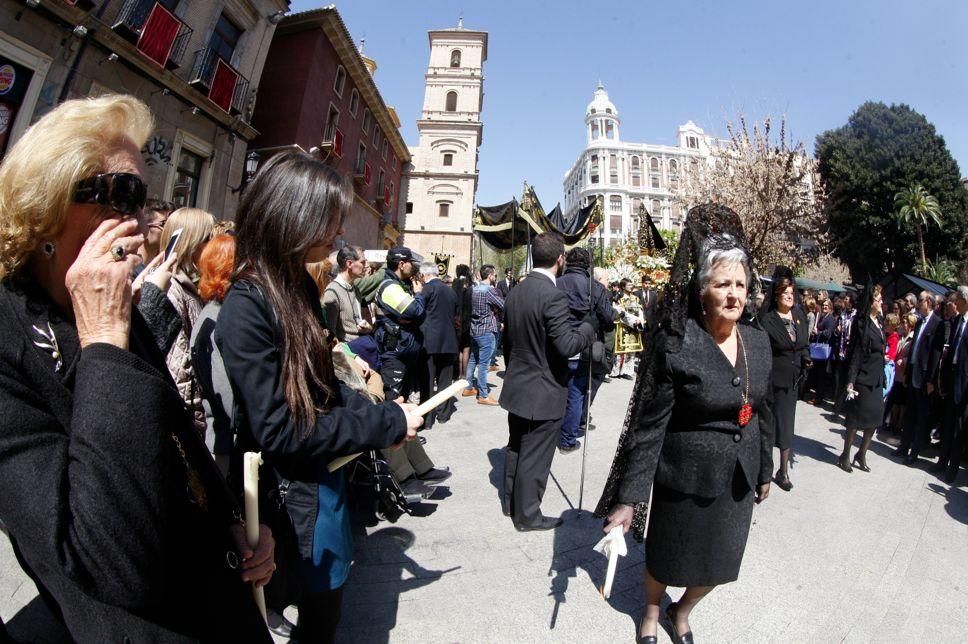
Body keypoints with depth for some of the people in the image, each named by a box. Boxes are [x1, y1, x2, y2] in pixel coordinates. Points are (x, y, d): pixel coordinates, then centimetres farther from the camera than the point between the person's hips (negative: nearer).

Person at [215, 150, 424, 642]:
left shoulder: (297, 285, 0)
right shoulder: (247, 308, -26)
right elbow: (279, 431, -26)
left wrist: (377, 413, -6)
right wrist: (387, 423, -21)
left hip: (322, 477, 8)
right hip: (291, 496, -8)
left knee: (328, 589, 28)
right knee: (319, 603, 17)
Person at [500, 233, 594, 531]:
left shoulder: (515, 292, 4)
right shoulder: (553, 296, -21)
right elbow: (567, 346, -25)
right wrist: (588, 328, -7)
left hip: (517, 387, 8)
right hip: (544, 393, -8)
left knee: (515, 449, 22)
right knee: (535, 458, 8)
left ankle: (511, 501, 39)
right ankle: (527, 515, 24)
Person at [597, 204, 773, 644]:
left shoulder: (758, 342, -2)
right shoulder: (675, 345, -21)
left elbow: (762, 412, 10)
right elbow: (649, 425, -19)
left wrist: (764, 471, 16)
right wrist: (629, 497, -18)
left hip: (738, 479, 5)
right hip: (686, 475, -5)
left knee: (719, 563, 21)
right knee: (666, 557, 18)